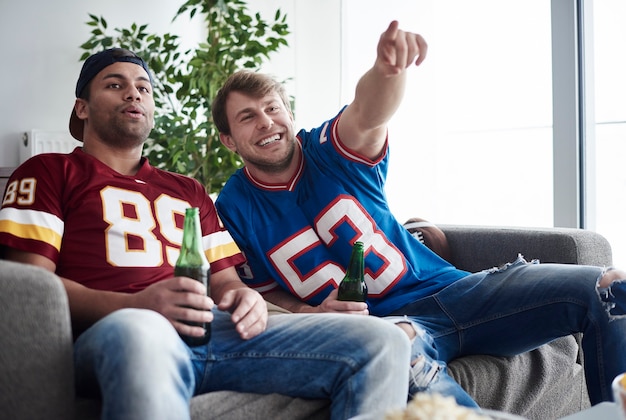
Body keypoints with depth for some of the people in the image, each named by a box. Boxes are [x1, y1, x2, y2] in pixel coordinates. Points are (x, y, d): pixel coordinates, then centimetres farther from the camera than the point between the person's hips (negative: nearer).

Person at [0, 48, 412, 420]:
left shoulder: (189, 190, 34)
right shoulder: (50, 172, 18)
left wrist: (245, 298, 1)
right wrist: (137, 306, -15)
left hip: (216, 330, 5)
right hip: (113, 334, -5)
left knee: (383, 341, -13)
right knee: (139, 333, -45)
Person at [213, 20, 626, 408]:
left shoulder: (330, 151, 1)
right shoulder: (234, 211, 2)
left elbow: (368, 114, -23)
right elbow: (262, 291, 11)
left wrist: (388, 70, -48)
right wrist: (309, 314, -11)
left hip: (446, 290, 3)